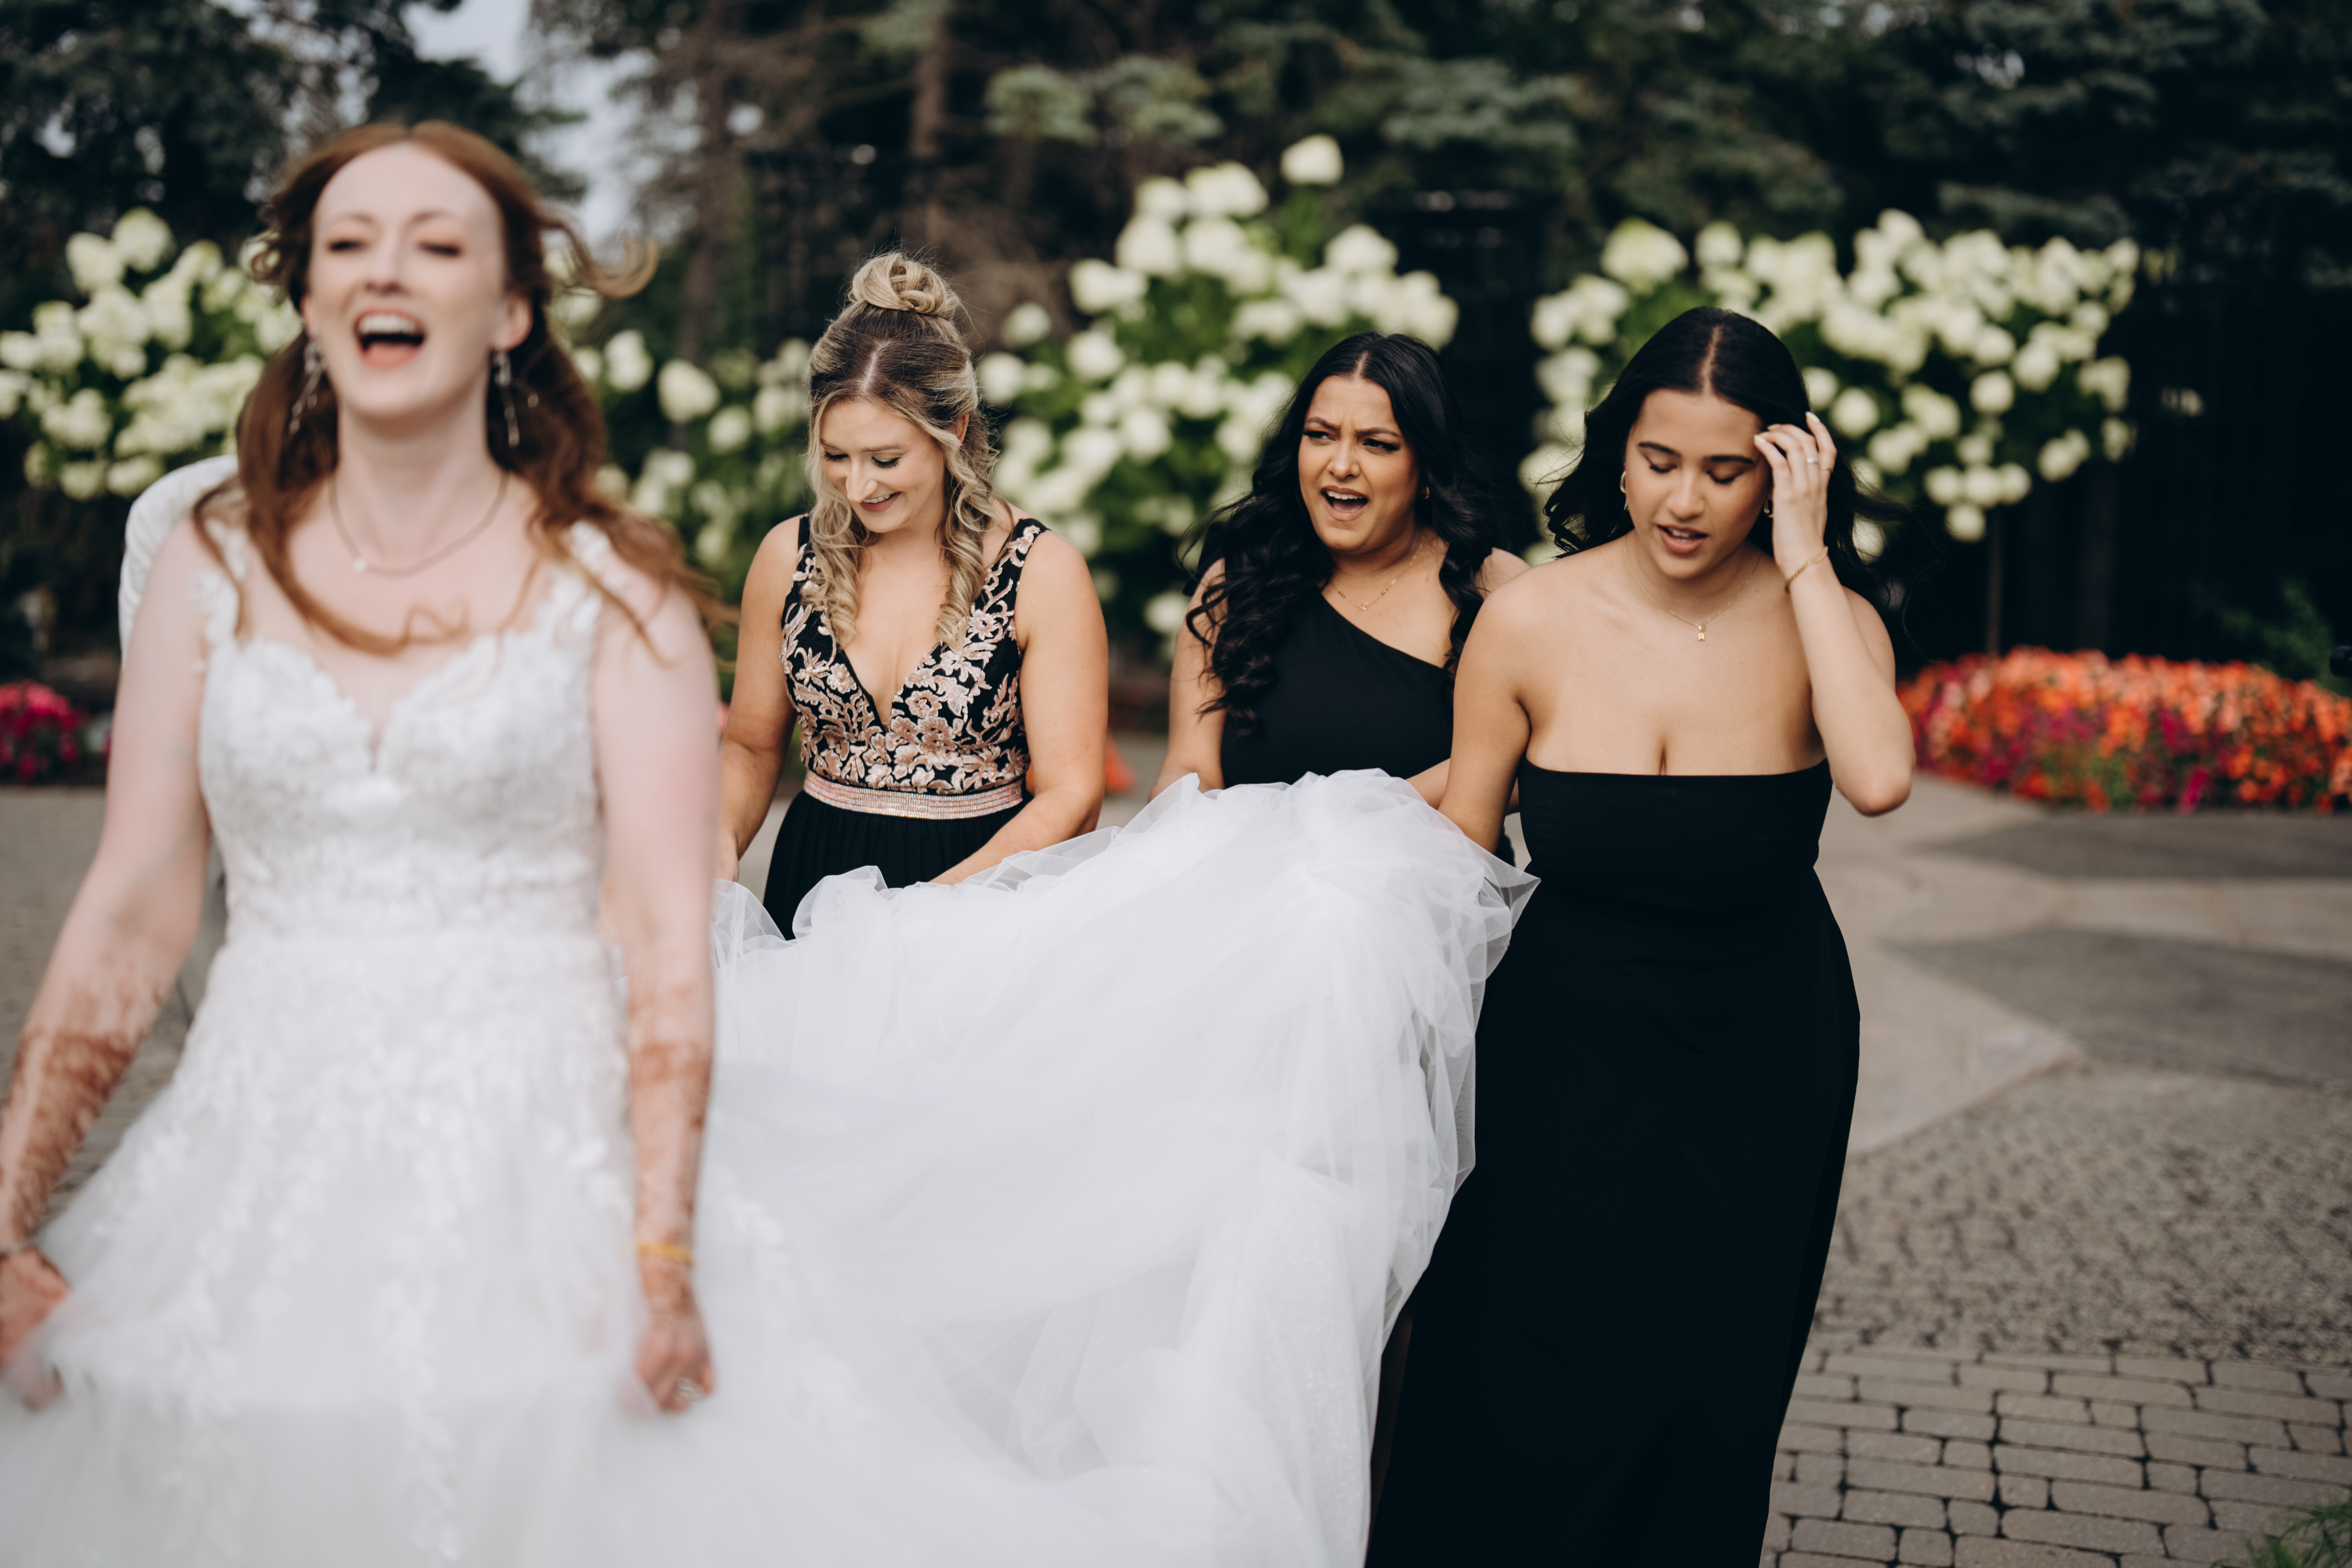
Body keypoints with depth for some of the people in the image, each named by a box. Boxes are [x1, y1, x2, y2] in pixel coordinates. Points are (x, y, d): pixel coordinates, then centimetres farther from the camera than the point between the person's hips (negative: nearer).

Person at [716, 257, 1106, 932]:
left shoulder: (1042, 571, -4)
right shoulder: (788, 557, 6)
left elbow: (1071, 796, -6)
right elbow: (751, 745, 17)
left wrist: (937, 903, -18)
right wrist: (721, 840, -3)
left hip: (980, 883, -3)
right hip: (815, 878, 3)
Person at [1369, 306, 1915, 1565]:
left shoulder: (1822, 620, -11)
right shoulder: (1531, 623, -12)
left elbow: (1879, 779, -34)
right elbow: (1457, 853, -2)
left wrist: (1803, 561, -27)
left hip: (1761, 1065, 1)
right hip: (1564, 1048, 0)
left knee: (1706, 1400, 16)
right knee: (1518, 1391, 8)